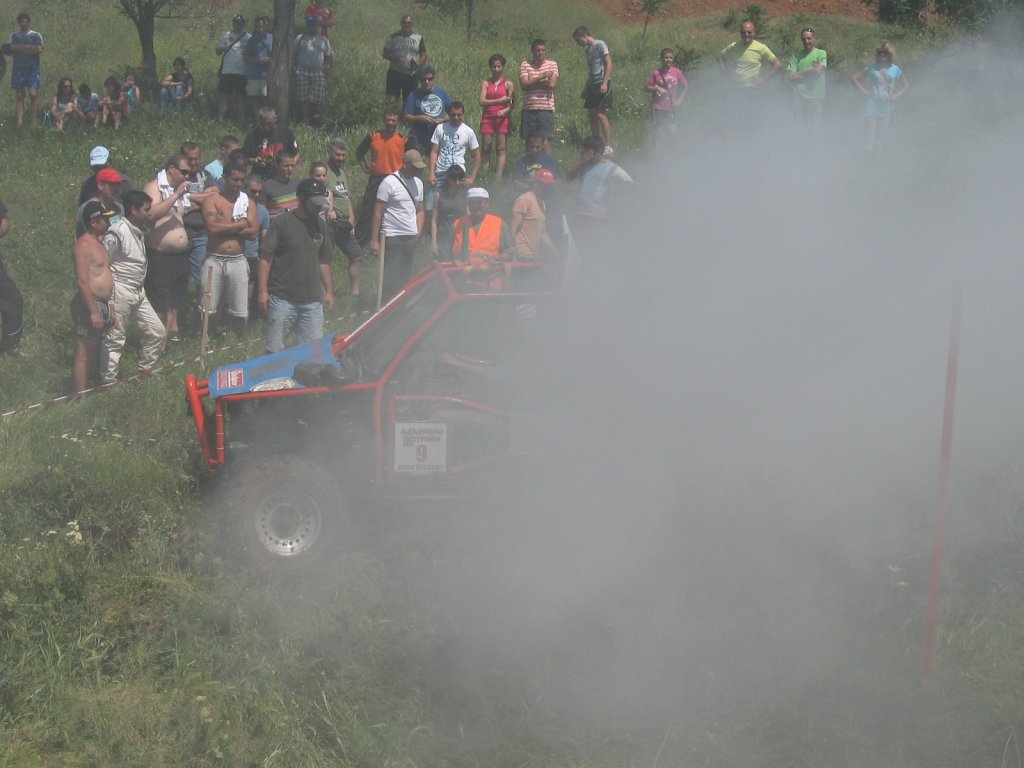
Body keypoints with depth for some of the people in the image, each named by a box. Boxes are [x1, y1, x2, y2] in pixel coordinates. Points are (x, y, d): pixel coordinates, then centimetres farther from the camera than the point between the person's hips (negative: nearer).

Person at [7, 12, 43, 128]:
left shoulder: (36, 35, 7)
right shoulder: (14, 36, 13)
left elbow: (38, 50, -8)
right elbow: (10, 48, -5)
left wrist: (20, 49, -5)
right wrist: (29, 47, -9)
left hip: (33, 68, -2)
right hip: (18, 68, 2)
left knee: (33, 94, -11)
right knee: (20, 97, -1)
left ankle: (33, 122, -11)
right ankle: (19, 123, -7)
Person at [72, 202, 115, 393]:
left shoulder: (98, 242, 15)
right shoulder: (84, 244, -16)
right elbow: (82, 281, -21)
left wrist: (107, 309, 22)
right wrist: (94, 311, -23)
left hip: (102, 304, 10)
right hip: (89, 305, -10)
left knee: (93, 354, 14)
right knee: (83, 354, -7)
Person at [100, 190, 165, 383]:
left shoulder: (140, 231, 9)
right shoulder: (117, 233, -17)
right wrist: (108, 305, -17)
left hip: (139, 293, 9)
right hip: (120, 293, -9)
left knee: (157, 331, 11)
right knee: (115, 340, -1)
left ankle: (145, 371, 26)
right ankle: (108, 381, 8)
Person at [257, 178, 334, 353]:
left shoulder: (320, 225, 10)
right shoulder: (282, 222, -7)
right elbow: (265, 258, -9)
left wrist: (329, 291, 16)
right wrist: (262, 291, -15)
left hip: (312, 301, 5)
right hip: (282, 298, -5)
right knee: (275, 351, -1)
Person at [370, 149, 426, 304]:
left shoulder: (417, 183, 11)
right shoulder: (390, 182, -10)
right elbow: (378, 212, -10)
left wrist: (419, 232, 5)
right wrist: (374, 240, -13)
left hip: (411, 238, 6)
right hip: (393, 238, -6)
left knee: (405, 275, 8)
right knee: (392, 277, -6)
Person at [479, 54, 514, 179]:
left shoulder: (508, 83, 3)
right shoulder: (486, 82, 7)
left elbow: (513, 103, 1)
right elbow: (482, 101, -5)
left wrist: (506, 110, -20)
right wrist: (500, 100, -14)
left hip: (503, 118, -2)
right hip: (487, 118, 2)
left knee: (500, 149, -4)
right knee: (485, 149, 2)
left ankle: (498, 177, -8)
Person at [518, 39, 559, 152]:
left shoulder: (552, 64, 6)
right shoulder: (525, 65, 8)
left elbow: (552, 84, -8)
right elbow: (524, 85, -6)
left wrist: (533, 82, -4)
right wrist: (541, 78, -9)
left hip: (546, 109, -2)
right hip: (529, 109, 2)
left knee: (545, 141, -11)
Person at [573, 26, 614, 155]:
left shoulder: (600, 45, -4)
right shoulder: (587, 49, 20)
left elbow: (608, 63, -10)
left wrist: (605, 83, -19)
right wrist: (585, 89, 21)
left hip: (602, 84, -9)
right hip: (592, 85, 9)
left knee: (600, 114, -15)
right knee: (592, 115, 5)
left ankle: (608, 146, -15)